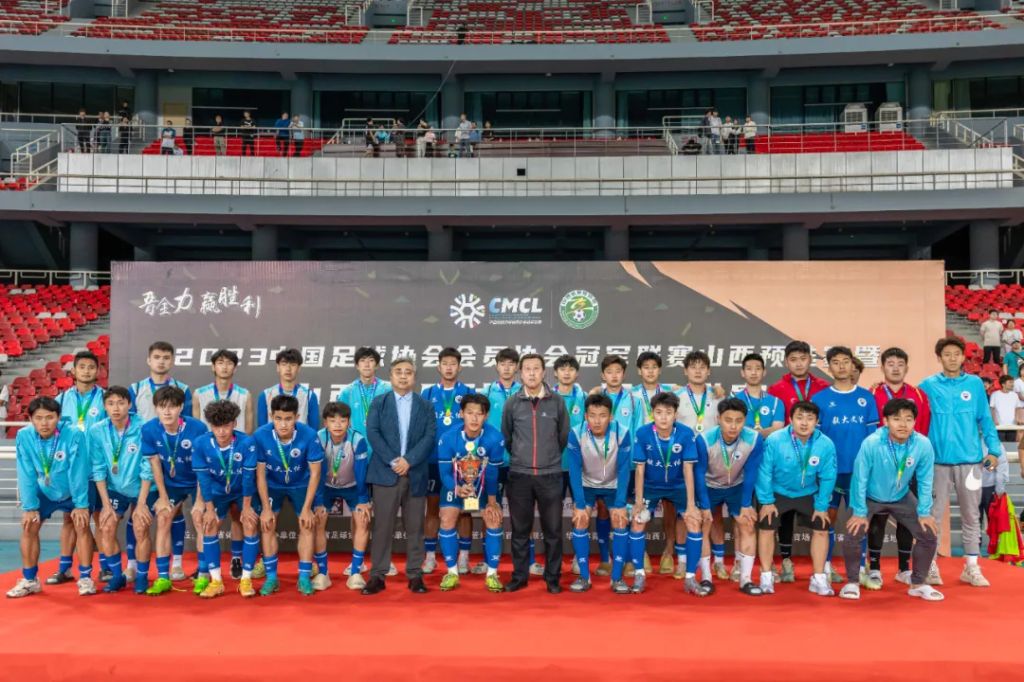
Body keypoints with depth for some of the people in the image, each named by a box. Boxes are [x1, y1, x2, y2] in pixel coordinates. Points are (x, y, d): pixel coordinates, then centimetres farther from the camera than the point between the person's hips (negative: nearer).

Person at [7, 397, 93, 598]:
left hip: (72, 491, -3)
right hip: (43, 492, 3)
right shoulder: (23, 436, -21)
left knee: (82, 525, -14)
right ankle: (29, 580, 9)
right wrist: (29, 507, -16)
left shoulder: (73, 435, -30)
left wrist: (81, 504, -21)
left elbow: (78, 472, -25)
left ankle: (85, 578, -3)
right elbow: (26, 475, -16)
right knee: (28, 527, -6)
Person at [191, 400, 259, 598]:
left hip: (243, 492, -2)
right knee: (209, 525, -11)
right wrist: (209, 508, -16)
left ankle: (246, 579, -5)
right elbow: (203, 477, -17)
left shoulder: (246, 443, -29)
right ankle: (216, 581, -1)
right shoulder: (200, 444, -23)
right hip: (218, 492, 2)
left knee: (251, 523, -16)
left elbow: (248, 476, -22)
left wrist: (246, 507, -17)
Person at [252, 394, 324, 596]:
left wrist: (307, 508, -18)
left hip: (301, 484, -1)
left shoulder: (309, 435, -33)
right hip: (273, 485, 1)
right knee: (267, 525, -5)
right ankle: (271, 577, 8)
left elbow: (315, 473, -20)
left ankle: (304, 577, 7)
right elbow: (260, 473, -16)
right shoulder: (260, 435, -30)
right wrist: (266, 508, -14)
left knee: (307, 525, -4)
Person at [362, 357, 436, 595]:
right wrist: (392, 461, -13)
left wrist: (409, 460, -13)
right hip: (385, 473, -1)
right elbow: (372, 433, -3)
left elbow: (430, 436, -1)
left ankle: (415, 575, 13)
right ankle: (377, 575, 7)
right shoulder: (378, 402, 8)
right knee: (382, 526, 0)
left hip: (416, 474, 1)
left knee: (414, 527, 5)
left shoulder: (426, 405, 10)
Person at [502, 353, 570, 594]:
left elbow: (564, 436, 9)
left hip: (550, 475, 0)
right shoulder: (512, 403, 0)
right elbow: (505, 436, 11)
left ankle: (553, 577, 18)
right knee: (520, 529, 8)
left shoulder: (557, 401, 0)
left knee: (553, 529, 5)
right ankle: (519, 576, 20)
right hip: (519, 475, 0)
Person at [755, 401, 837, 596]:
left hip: (808, 494, 2)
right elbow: (765, 472, -17)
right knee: (766, 528, -9)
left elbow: (827, 477, -10)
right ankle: (766, 577, 4)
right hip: (777, 492, -2)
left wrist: (821, 506, -7)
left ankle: (818, 578, 12)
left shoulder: (826, 444, -21)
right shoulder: (774, 440, -27)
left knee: (821, 528, -2)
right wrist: (766, 501, -13)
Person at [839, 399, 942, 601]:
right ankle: (852, 582, 7)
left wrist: (924, 512, -7)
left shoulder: (923, 445, -24)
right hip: (870, 498, -3)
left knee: (928, 534, -4)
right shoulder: (871, 443, -33)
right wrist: (859, 512, -17)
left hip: (902, 498, 3)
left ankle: (918, 583, 19)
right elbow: (860, 479, -22)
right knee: (852, 536, -17)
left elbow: (924, 481, -9)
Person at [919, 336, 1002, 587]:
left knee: (971, 515, 11)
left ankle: (971, 567, 22)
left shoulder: (975, 384, 4)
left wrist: (993, 449, 1)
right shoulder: (928, 385, -1)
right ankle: (930, 566, 13)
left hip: (970, 460, 2)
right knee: (934, 514, 4)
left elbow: (985, 419, 7)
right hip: (938, 460, -2)